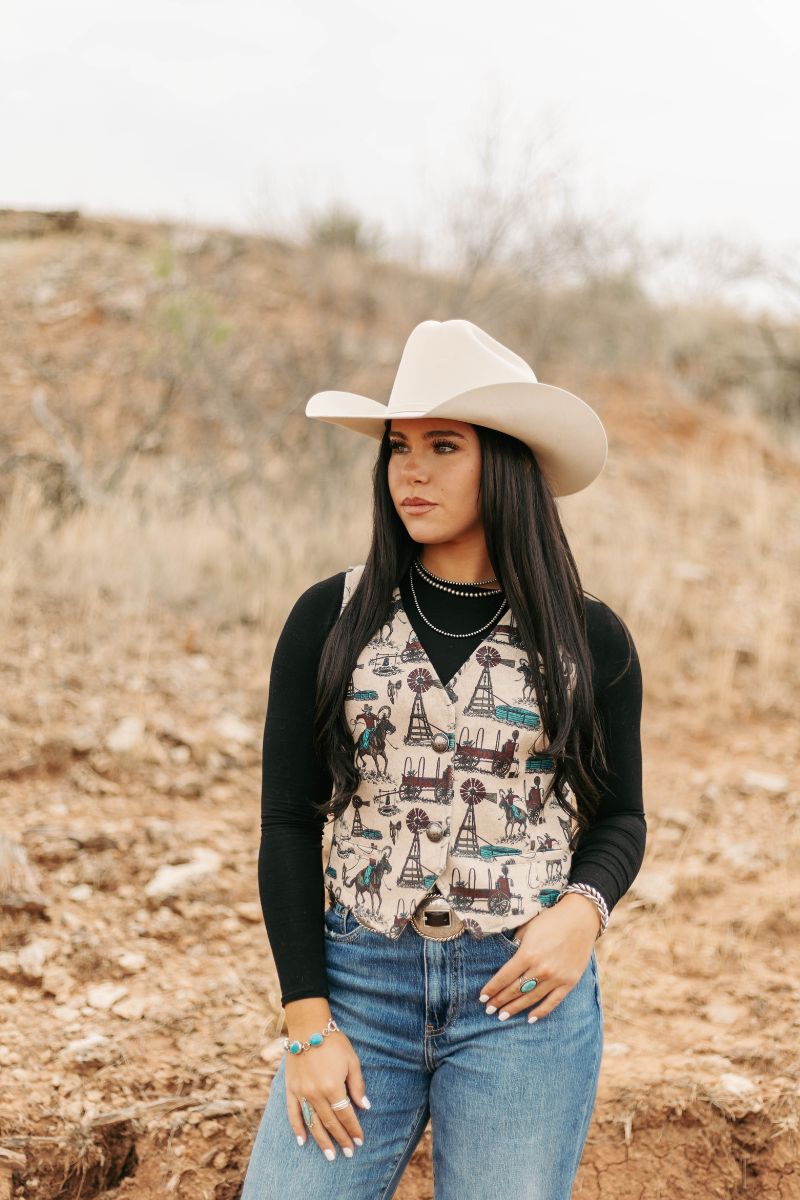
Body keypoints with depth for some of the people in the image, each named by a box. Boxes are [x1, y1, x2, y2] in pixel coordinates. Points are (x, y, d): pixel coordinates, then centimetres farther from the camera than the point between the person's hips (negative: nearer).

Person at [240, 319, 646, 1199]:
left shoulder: (590, 642, 1)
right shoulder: (328, 622, 1)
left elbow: (619, 817, 11)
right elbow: (288, 823, 1)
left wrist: (584, 911, -11)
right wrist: (307, 1024, -5)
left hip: (526, 1000, 0)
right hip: (361, 984, 1)